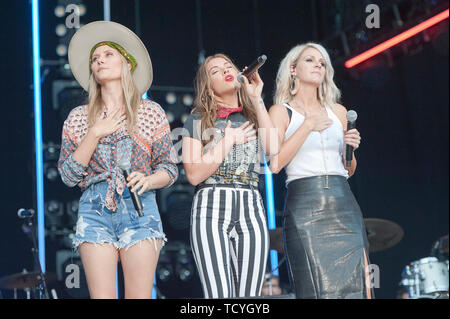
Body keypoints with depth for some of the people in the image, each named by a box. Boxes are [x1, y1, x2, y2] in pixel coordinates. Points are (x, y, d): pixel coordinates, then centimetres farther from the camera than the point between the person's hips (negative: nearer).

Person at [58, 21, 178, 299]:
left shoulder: (151, 112, 9)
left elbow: (170, 168, 9)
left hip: (139, 207, -1)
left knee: (139, 296, -8)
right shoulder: (79, 118, 12)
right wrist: (95, 134, -4)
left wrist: (148, 180, -12)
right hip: (95, 210, 1)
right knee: (101, 296, -8)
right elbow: (68, 175, 5)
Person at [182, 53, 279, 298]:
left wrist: (256, 99, 3)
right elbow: (194, 174, 0)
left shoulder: (253, 117, 20)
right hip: (211, 207, -3)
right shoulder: (198, 120, 12)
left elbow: (273, 148, -3)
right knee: (219, 295, -14)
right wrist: (230, 140, 1)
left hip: (251, 208, 3)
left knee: (249, 295, -3)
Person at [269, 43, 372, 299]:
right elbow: (275, 163, -10)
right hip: (304, 208, -4)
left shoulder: (338, 112, 19)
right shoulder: (281, 111, 6)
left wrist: (350, 148, 4)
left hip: (344, 206, 4)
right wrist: (308, 126, -5)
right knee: (317, 288, -8)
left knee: (355, 285, -5)